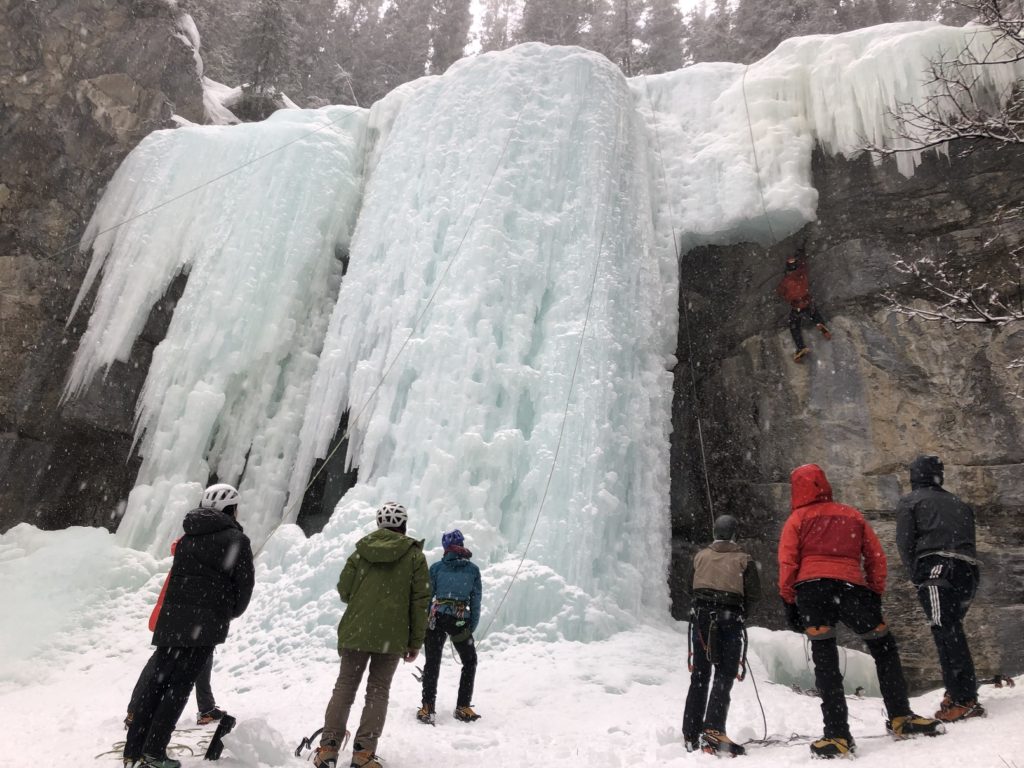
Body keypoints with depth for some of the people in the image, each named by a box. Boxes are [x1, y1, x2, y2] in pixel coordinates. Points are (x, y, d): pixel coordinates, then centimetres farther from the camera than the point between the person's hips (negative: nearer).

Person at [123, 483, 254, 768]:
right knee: (178, 686, 1)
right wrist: (232, 612, 14)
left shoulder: (187, 538, 13)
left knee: (156, 682, 12)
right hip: (206, 622, -6)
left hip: (171, 619, 6)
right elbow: (245, 583, -4)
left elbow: (178, 576, 17)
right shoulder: (236, 540, -5)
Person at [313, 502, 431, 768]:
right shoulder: (414, 554, -1)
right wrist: (416, 642, 3)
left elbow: (344, 590, 6)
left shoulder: (361, 550, 4)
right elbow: (421, 601, -4)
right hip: (392, 636, -2)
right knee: (378, 692, 8)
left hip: (355, 631, 2)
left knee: (345, 687, 13)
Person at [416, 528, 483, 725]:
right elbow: (476, 601, 4)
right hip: (461, 620, 0)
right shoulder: (473, 569, 4)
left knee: (432, 663, 12)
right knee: (469, 662, 18)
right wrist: (472, 627, 11)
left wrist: (422, 624, 10)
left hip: (437, 618, 0)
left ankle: (427, 708, 7)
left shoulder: (436, 567, 3)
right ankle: (463, 707, 16)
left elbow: (427, 597, 3)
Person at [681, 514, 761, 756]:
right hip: (730, 620, -2)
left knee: (699, 676, 9)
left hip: (700, 616, 3)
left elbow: (690, 587, 9)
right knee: (724, 676, 0)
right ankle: (713, 729, -16)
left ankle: (691, 734, 10)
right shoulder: (744, 560, 0)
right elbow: (754, 594, -5)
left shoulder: (700, 556, 6)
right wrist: (738, 605, 13)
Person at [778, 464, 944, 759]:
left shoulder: (797, 519, 15)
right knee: (885, 648, 20)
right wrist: (875, 596, 22)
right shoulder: (853, 515, 23)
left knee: (825, 662, -2)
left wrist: (789, 603, 8)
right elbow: (876, 558, 18)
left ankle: (838, 735, -8)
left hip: (810, 589, -2)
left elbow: (787, 564, 5)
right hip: (851, 587, 2)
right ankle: (900, 718, 19)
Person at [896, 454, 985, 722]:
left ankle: (965, 701, -16)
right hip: (968, 572, 7)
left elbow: (905, 543, -2)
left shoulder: (909, 501, 9)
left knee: (946, 634, -10)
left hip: (936, 569, -7)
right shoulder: (959, 504, 27)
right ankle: (957, 691, 15)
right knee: (952, 632, 15)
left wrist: (916, 576, 2)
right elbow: (969, 540, 19)